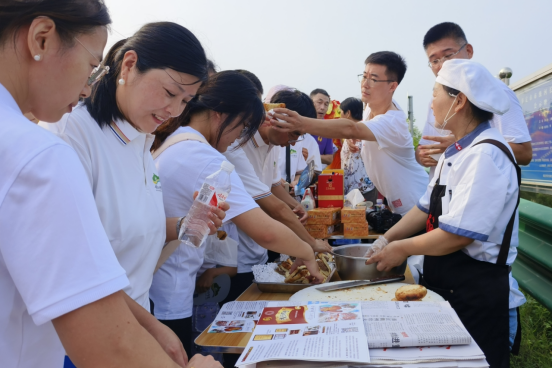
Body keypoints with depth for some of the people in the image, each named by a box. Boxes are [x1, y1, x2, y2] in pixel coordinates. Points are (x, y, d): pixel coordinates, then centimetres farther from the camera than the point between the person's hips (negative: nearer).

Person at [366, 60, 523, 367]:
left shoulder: (487, 156, -22)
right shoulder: (455, 151, 9)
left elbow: (458, 235, -25)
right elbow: (427, 208, 12)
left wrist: (404, 248, -12)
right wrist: (386, 240, 5)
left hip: (475, 288, -9)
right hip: (443, 280, 9)